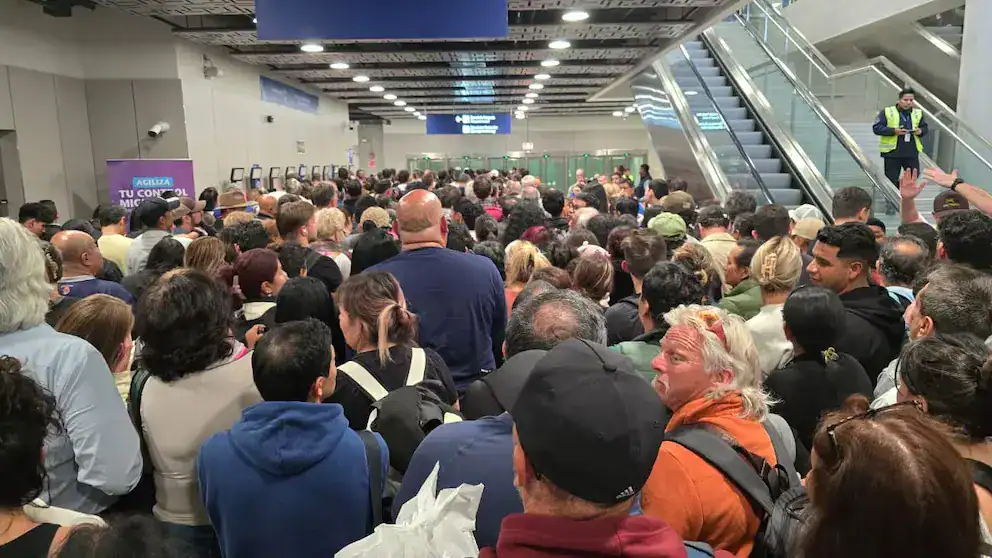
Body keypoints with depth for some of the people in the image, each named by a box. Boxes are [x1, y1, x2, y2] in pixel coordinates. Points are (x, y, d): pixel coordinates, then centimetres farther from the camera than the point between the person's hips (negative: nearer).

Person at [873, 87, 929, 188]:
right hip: (892, 152, -3)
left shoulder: (918, 113, 8)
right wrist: (894, 131, -20)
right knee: (891, 180, 3)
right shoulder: (887, 112, -4)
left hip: (912, 152, 4)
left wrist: (920, 131, -7)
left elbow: (925, 127, 17)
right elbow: (876, 128, -9)